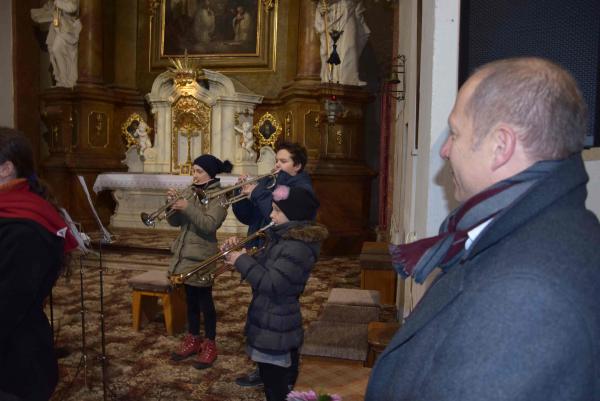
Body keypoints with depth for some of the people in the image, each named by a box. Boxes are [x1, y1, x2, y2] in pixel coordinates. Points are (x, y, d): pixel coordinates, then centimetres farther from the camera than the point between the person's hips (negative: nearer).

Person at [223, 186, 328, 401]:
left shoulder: (298, 247, -24)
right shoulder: (284, 238, 7)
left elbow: (271, 284, -28)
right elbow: (262, 266, 15)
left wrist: (242, 260, -19)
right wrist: (238, 250, -1)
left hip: (276, 331, -10)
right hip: (270, 324, 10)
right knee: (275, 383, 24)